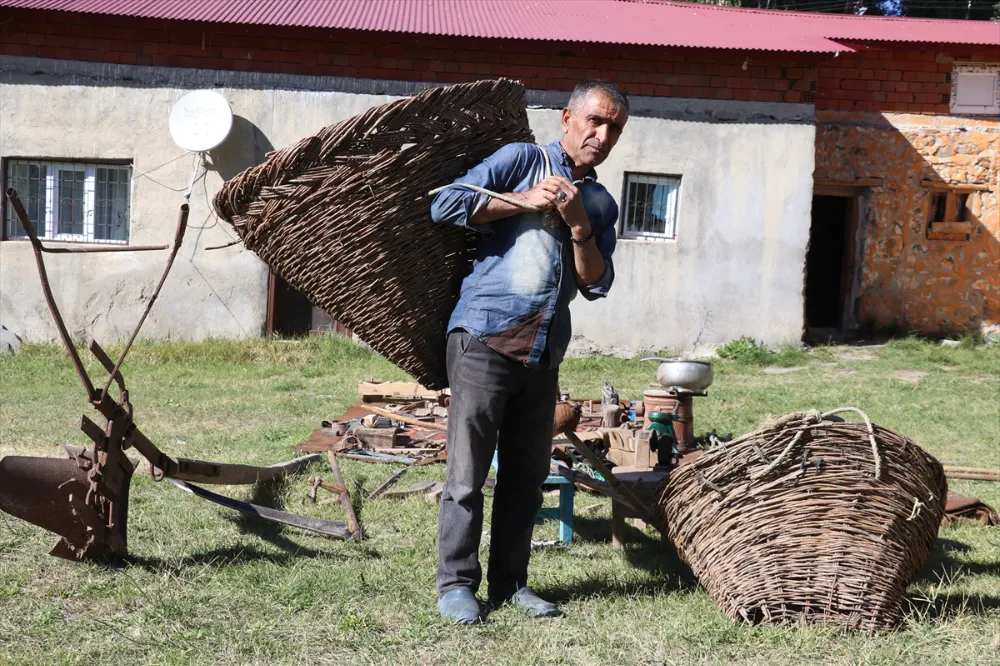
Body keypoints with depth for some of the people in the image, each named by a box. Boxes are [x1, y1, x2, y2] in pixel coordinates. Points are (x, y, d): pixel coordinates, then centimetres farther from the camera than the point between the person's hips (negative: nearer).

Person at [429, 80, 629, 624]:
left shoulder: (601, 204, 18)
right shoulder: (522, 160, 3)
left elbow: (596, 285, 8)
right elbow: (446, 204, -8)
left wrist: (579, 224, -6)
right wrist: (526, 202, -8)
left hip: (545, 352, 6)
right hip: (485, 338, -5)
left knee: (527, 475, 10)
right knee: (467, 471, -3)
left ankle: (509, 581, 21)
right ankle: (456, 583, 6)